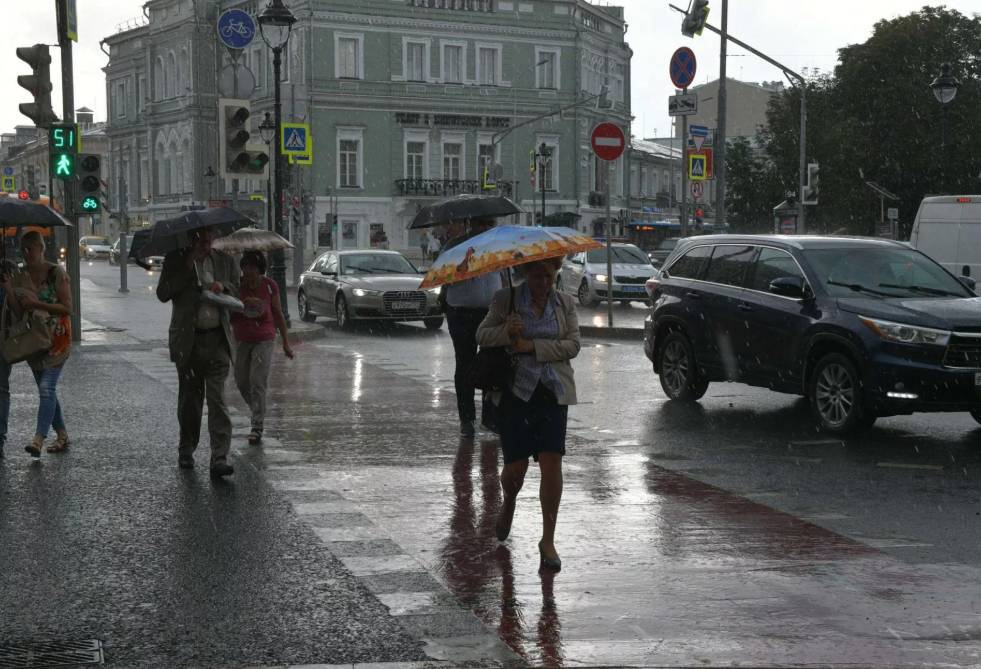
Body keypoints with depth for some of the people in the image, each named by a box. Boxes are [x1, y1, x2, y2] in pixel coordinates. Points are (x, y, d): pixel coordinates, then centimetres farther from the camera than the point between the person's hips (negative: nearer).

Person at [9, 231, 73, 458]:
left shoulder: (56, 273, -8)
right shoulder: (20, 276, 6)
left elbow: (67, 308, -12)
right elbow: (18, 311, 2)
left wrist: (37, 304, -18)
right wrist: (8, 291, -13)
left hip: (57, 338, -6)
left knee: (47, 387, -16)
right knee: (46, 390, 12)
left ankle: (39, 439, -22)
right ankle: (62, 435, 22)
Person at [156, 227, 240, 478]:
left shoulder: (225, 261, 11)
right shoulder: (176, 259, 4)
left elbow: (239, 294, 11)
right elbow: (163, 293, -7)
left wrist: (223, 287, -11)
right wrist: (187, 266, -13)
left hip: (217, 340, 0)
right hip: (187, 339, 0)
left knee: (217, 399, -10)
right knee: (189, 399, 11)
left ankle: (219, 459, -16)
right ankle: (186, 451, 29)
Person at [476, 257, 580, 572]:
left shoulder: (565, 303, 7)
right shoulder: (506, 299, 3)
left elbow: (572, 345, -1)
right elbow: (481, 335, -1)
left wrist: (532, 347, -14)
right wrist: (505, 332, -21)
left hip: (553, 392, 1)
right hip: (515, 390, -1)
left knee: (551, 463, -9)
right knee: (515, 466, -2)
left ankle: (548, 540, 2)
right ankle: (509, 502, 36)